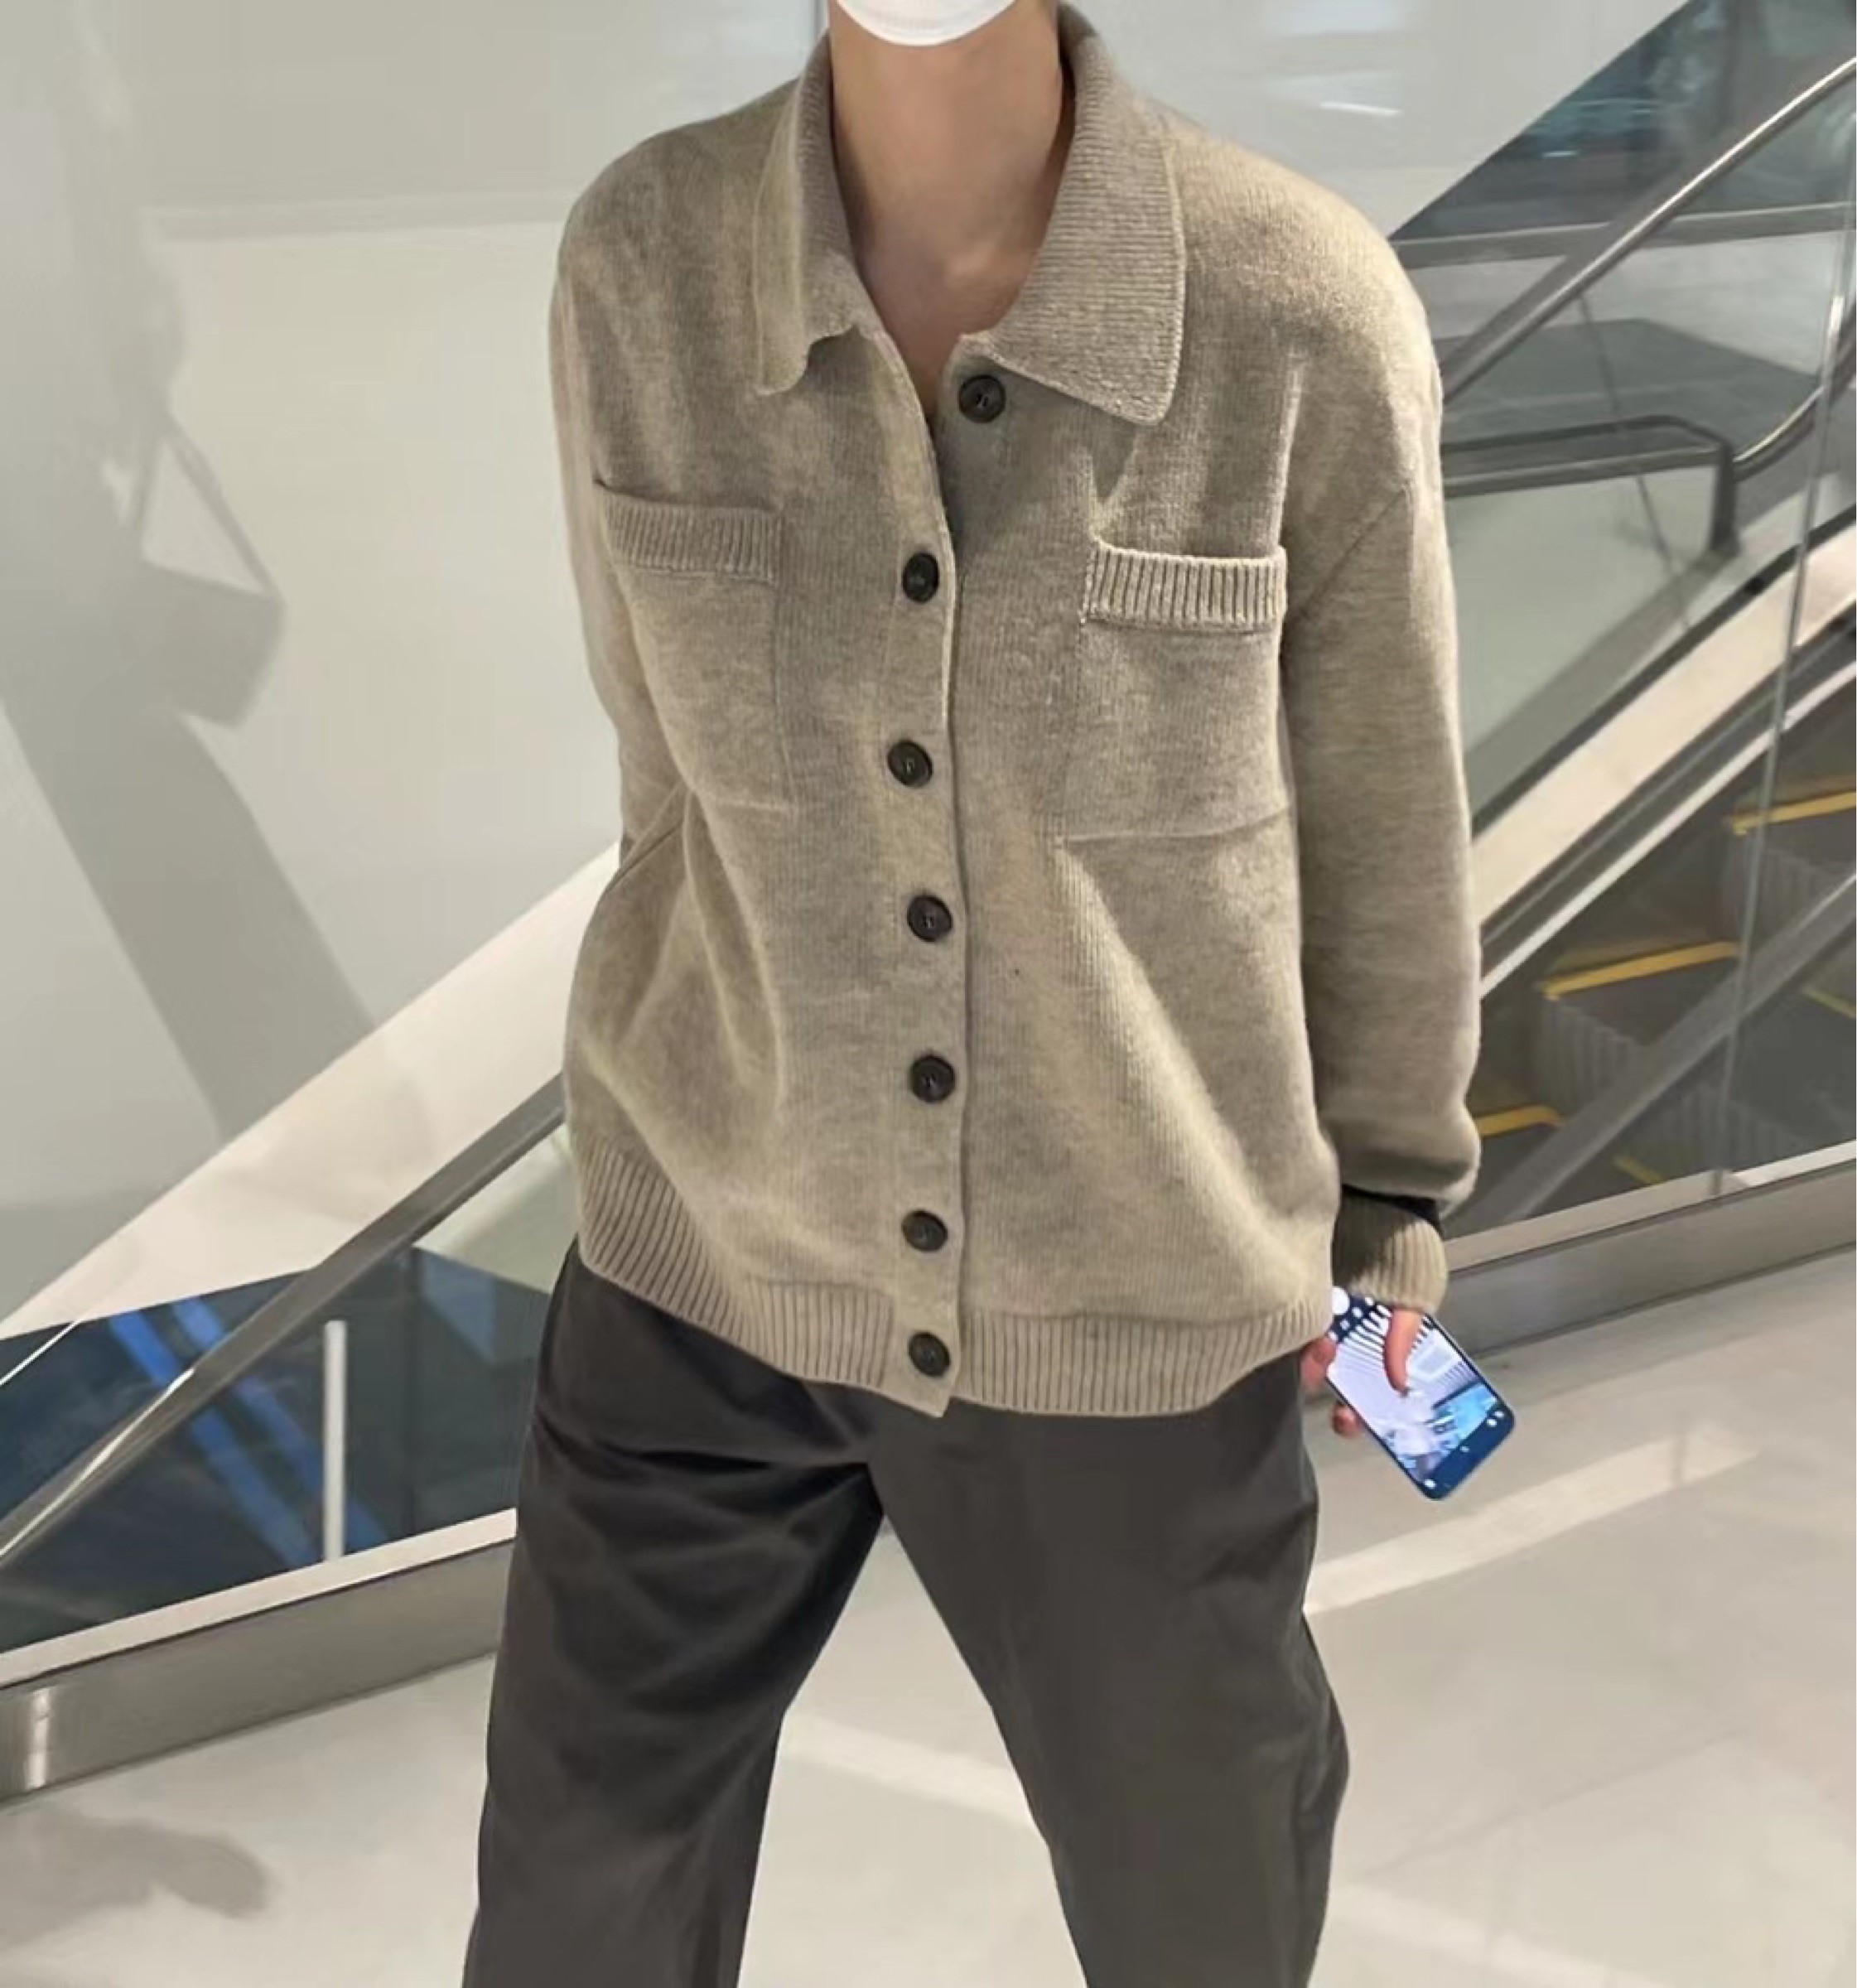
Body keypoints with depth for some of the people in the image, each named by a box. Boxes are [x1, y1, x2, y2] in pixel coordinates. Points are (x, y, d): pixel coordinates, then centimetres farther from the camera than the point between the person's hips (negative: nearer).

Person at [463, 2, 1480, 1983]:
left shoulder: (1305, 311, -22)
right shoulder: (640, 258, -15)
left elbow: (1381, 792, -5)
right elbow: (680, 735, 1)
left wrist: (1385, 1191, 8)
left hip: (1129, 1293, -1)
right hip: (716, 1255, 2)